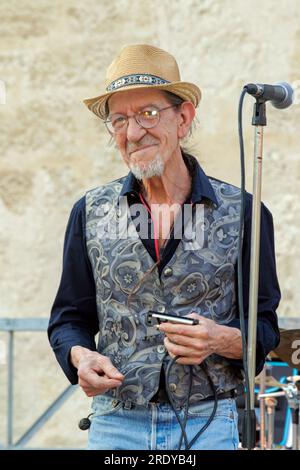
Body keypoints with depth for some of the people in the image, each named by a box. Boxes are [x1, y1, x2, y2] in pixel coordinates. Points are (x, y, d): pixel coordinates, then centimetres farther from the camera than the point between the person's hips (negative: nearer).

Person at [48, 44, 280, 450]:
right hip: (115, 424, 2)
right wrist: (81, 356, -8)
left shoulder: (242, 213, 2)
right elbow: (70, 317, 13)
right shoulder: (90, 214, 8)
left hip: (209, 423, -2)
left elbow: (264, 328, 4)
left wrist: (222, 340, -16)